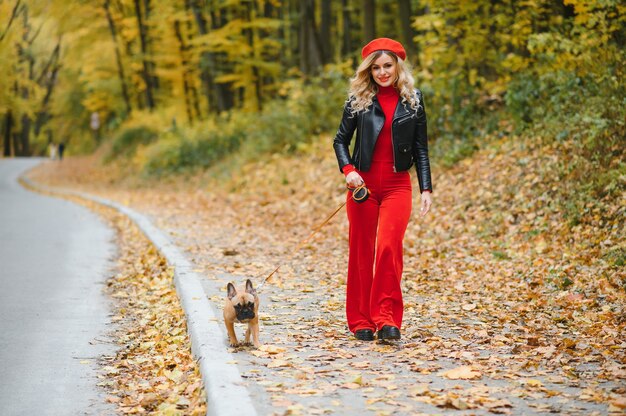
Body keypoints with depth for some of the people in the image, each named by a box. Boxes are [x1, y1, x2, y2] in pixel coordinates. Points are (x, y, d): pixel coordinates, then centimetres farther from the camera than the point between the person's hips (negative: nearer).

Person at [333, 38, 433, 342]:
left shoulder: (413, 100, 6)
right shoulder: (358, 100, 4)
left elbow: (421, 148, 8)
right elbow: (340, 140, 8)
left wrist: (426, 188, 1)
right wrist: (348, 170, -11)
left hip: (397, 185, -1)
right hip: (363, 184, 1)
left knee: (389, 247, -16)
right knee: (361, 251, 3)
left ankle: (387, 319, -12)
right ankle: (360, 321, 12)